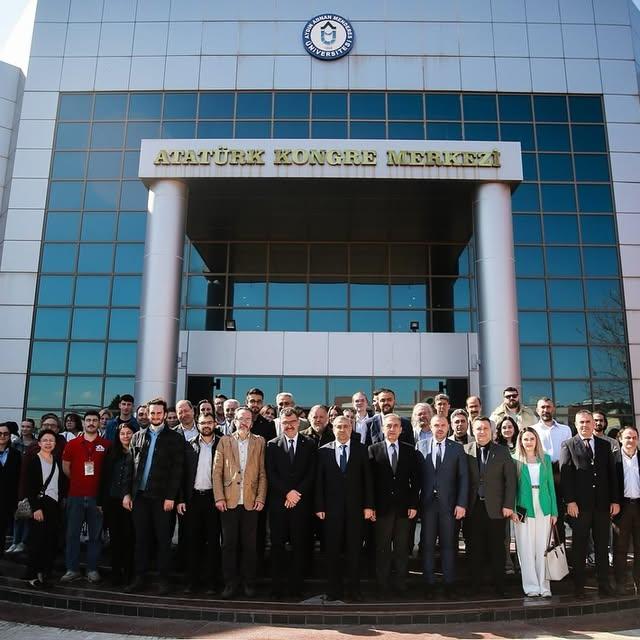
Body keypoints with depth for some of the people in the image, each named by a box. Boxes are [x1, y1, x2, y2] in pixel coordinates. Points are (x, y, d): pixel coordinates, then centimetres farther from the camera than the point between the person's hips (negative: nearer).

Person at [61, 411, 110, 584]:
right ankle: (72, 569, 14)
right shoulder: (72, 444, 4)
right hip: (75, 496, 1)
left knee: (95, 535, 5)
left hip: (97, 496, -1)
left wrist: (100, 484, 3)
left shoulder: (106, 445, 1)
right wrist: (79, 480, 10)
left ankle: (92, 569, 14)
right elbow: (65, 467, 10)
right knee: (72, 533, 4)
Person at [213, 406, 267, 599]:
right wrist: (219, 497, -4)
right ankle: (230, 583, 16)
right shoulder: (224, 441, 8)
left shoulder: (259, 442, 7)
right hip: (229, 501, 0)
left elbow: (262, 473, 5)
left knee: (250, 545, 4)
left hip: (251, 502, 0)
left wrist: (260, 498, -3)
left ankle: (249, 583, 18)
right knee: (229, 544, 4)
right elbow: (217, 471, 4)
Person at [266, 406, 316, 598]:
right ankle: (278, 585, 10)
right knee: (277, 545, 2)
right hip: (278, 503, 0)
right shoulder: (272, 445, 7)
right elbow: (270, 474, 1)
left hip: (302, 502, 0)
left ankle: (296, 585, 11)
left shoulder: (309, 444, 7)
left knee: (299, 545, 2)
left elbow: (312, 474, 2)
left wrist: (297, 493, -9)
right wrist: (287, 492, -9)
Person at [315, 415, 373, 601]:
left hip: (355, 507, 0)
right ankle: (334, 590, 16)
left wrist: (368, 505, -3)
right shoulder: (324, 451, 3)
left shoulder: (361, 449, 3)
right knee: (332, 550, 5)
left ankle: (354, 590, 16)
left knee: (354, 550, 5)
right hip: (332, 508, 0)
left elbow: (367, 479, 2)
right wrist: (319, 507, -2)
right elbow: (319, 481, 3)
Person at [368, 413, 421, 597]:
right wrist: (370, 506, -6)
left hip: (404, 508, 1)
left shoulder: (410, 451, 6)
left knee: (402, 549, 7)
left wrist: (413, 504, -1)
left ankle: (401, 585, 19)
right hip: (382, 508, -1)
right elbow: (369, 480, -1)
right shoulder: (373, 450, 1)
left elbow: (415, 480, 6)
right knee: (382, 549, 5)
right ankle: (382, 587, 15)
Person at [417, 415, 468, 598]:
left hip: (449, 504, 0)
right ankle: (429, 583, 15)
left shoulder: (457, 448, 4)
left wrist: (461, 504, -5)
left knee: (448, 544, 5)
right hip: (427, 502, 0)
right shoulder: (421, 446, 5)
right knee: (428, 544, 5)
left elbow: (463, 477, 2)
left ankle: (449, 583, 15)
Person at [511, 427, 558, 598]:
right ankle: (531, 586, 10)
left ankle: (544, 586, 12)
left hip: (543, 508, 2)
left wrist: (554, 511, 5)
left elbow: (550, 485, 10)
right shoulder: (515, 460, 1)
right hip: (524, 509, -2)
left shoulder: (546, 459, 9)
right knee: (526, 549, 1)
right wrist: (512, 510, -11)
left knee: (543, 548, 4)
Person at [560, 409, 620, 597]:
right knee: (579, 547, 4)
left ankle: (604, 584, 18)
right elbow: (565, 475, -5)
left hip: (602, 504, 3)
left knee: (602, 545, 9)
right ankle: (579, 586, 11)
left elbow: (612, 474, 11)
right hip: (579, 504, -3)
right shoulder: (568, 445, 1)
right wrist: (570, 501, -12)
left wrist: (615, 500, 4)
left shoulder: (605, 445, 12)